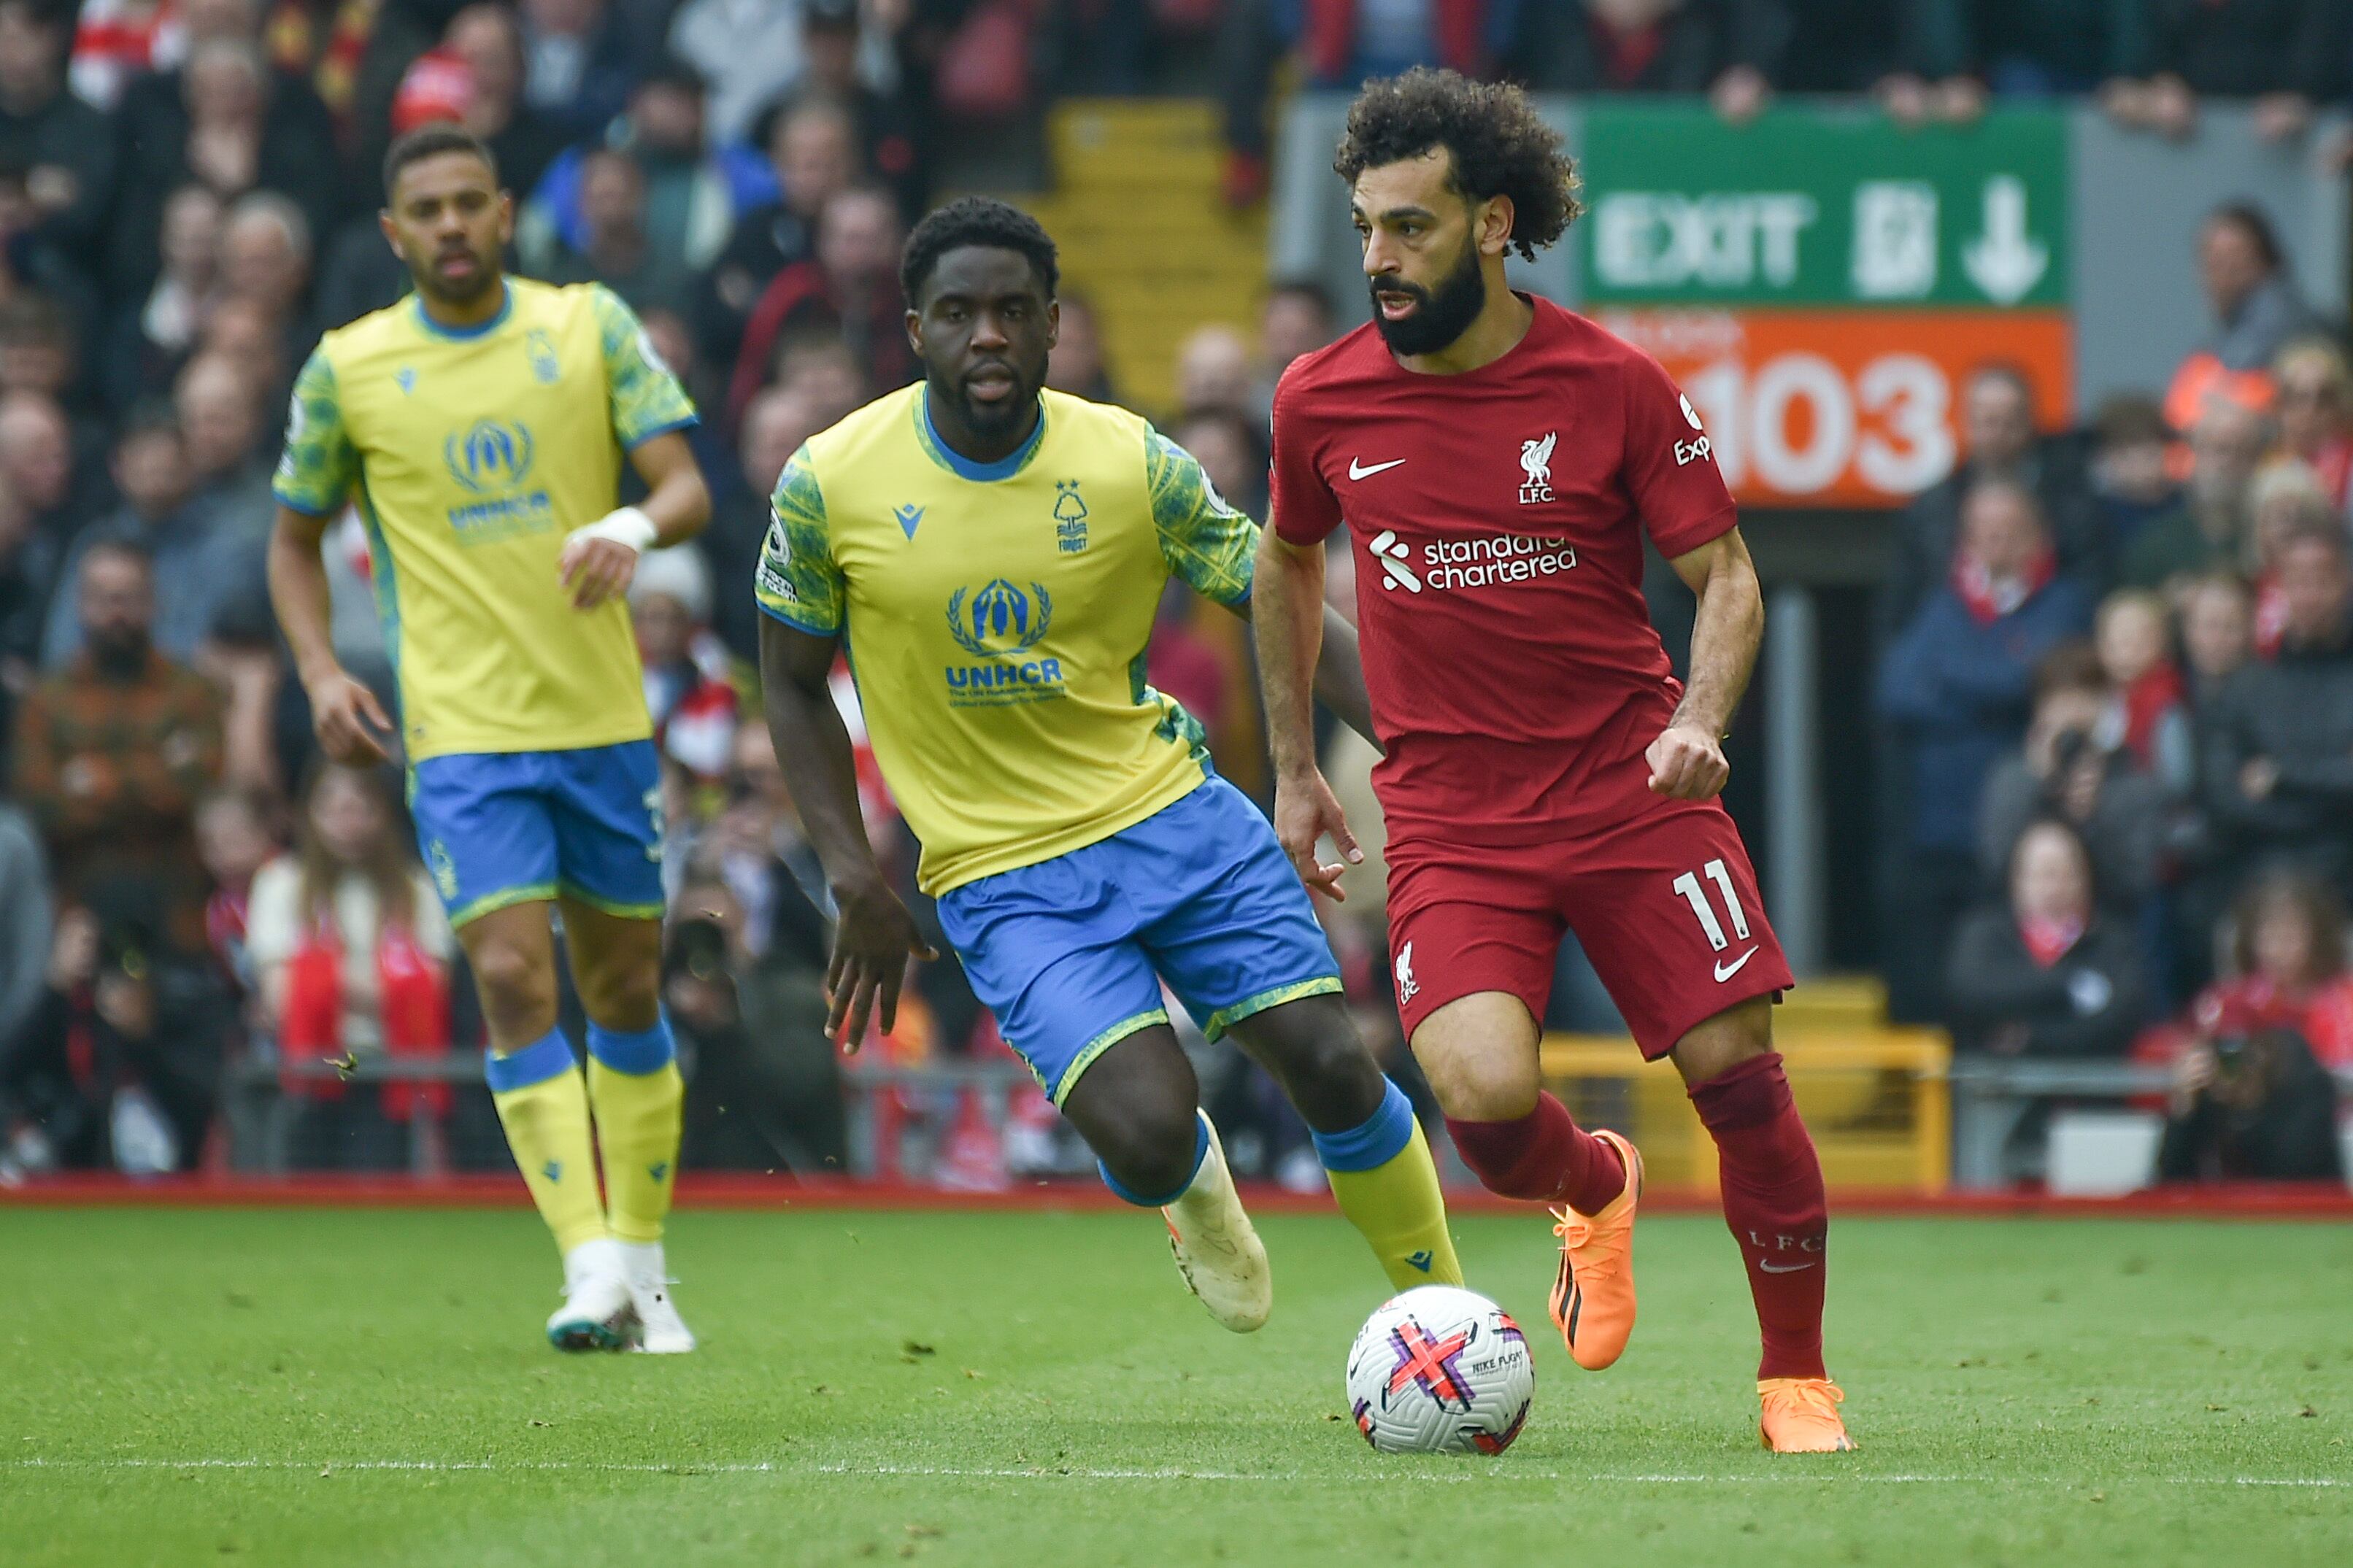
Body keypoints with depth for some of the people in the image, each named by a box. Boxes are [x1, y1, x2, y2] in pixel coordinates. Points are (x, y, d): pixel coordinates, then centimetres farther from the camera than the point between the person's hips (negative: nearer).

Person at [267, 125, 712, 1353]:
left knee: (626, 987, 9)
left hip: (605, 720, 2)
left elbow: (687, 486, -3)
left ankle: (643, 1269, 23)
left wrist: (635, 527, -27)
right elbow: (297, 537, 12)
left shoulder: (590, 326, 1)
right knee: (515, 980, -16)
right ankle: (592, 1268, -18)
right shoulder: (347, 369, 1)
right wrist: (320, 674, -4)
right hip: (462, 733, -2)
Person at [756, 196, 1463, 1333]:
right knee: (1146, 1134, -21)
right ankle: (1192, 1186, 19)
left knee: (1332, 1069, -10)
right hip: (1001, 875, -2)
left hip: (1168, 812, 2)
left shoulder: (1133, 464, -7)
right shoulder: (829, 486, -8)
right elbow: (793, 684, 6)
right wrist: (854, 878, -4)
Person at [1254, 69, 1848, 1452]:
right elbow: (1290, 562, 20)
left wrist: (1700, 722, -18)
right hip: (1451, 808, 1)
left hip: (1631, 787, -1)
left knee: (1738, 1071, -8)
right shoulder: (1324, 400, 0)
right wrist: (1295, 770, 21)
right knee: (1483, 1094, -20)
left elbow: (1728, 577, 0)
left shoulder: (1610, 383, -6)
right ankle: (1595, 1188, 17)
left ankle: (1799, 1375, 13)